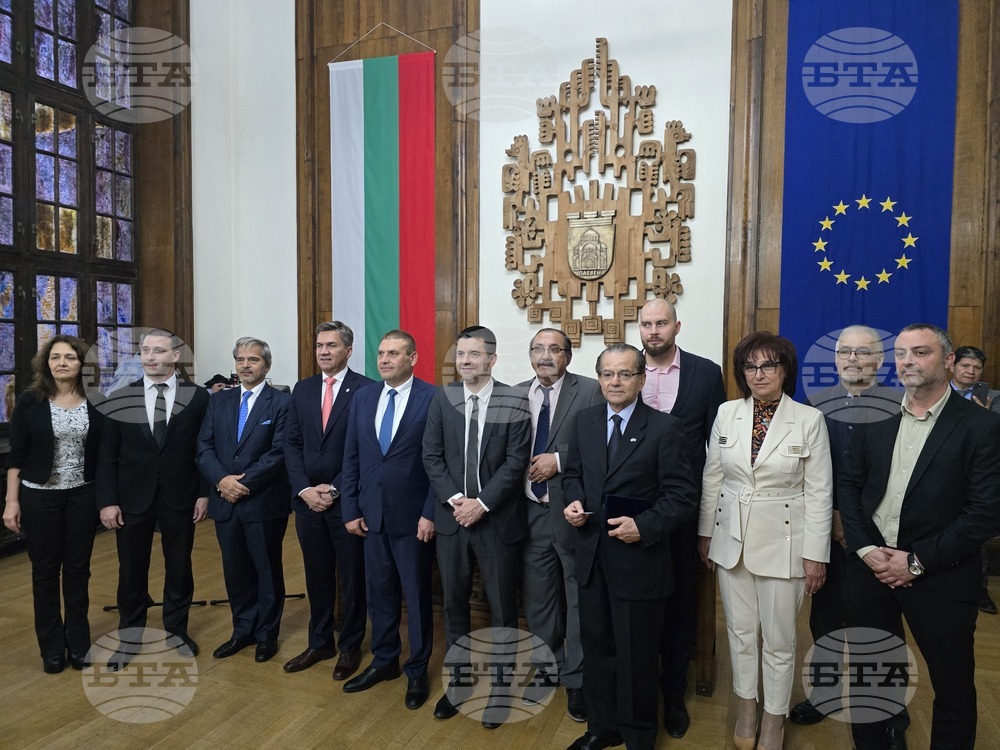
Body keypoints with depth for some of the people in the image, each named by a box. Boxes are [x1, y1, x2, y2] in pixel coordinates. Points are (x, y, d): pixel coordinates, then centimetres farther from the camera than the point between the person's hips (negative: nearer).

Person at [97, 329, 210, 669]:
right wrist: (107, 501, -5)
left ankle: (176, 630, 31)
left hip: (180, 498, 0)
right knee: (132, 571, 12)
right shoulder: (119, 399, -2)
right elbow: (107, 455, 0)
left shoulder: (197, 397, -4)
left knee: (179, 568, 13)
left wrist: (204, 492, -5)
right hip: (133, 498, 1)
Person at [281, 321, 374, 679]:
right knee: (317, 576, 16)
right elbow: (292, 444, 7)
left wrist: (334, 490, -13)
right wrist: (304, 489, -6)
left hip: (347, 501, -4)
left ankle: (350, 647, 27)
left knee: (352, 578, 10)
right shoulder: (302, 389, 8)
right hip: (308, 500, 5)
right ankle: (320, 642, 33)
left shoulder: (366, 389, -9)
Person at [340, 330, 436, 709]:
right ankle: (384, 661, 35)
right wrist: (351, 509, 4)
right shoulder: (362, 398, 6)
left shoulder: (433, 399, -10)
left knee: (417, 595, 9)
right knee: (379, 591, 16)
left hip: (413, 517, -4)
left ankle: (417, 671, 26)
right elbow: (351, 458, 8)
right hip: (371, 515, 5)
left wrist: (431, 513, -13)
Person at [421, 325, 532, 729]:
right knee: (454, 603, 14)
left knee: (502, 607, 9)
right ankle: (457, 681, 32)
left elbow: (516, 461, -10)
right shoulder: (442, 398, 2)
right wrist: (454, 499, -11)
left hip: (497, 518, -2)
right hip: (452, 515, 3)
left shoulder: (514, 401, -6)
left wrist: (482, 503, -16)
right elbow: (431, 455, 0)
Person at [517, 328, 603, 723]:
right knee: (536, 598, 18)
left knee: (579, 598, 9)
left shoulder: (591, 391, -7)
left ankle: (577, 682, 26)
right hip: (530, 512, 4)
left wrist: (559, 460, -18)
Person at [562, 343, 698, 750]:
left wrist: (644, 526, -22)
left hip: (639, 560, -5)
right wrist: (573, 500, -5)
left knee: (636, 655, 11)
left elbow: (683, 496, -11)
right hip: (591, 557, 5)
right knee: (596, 647, 19)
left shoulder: (665, 427, -11)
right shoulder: (585, 420, 5)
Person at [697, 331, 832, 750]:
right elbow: (712, 479, 6)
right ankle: (747, 709, 36)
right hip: (732, 539, 3)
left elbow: (819, 492, -6)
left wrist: (815, 554, -8)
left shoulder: (809, 420, -8)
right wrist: (705, 533, 8)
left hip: (783, 542, -3)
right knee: (740, 631, 15)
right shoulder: (727, 414, 0)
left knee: (778, 640, 9)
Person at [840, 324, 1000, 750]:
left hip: (940, 576, -3)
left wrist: (917, 561, -14)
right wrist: (865, 549, -7)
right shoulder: (876, 419, 4)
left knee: (953, 684, 13)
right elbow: (849, 486, 5)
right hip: (870, 567, 4)